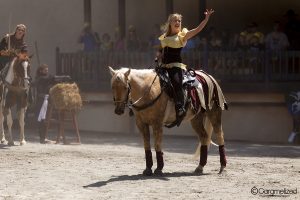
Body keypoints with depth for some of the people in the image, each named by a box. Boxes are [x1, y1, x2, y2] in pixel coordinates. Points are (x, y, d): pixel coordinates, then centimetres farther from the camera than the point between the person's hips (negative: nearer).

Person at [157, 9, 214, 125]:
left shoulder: (182, 35, 6)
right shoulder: (164, 38, 19)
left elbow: (198, 29, -6)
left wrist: (206, 18, -16)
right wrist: (159, 56, 7)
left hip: (176, 65, -6)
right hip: (164, 66, 6)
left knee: (176, 82, -30)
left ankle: (180, 109, -40)